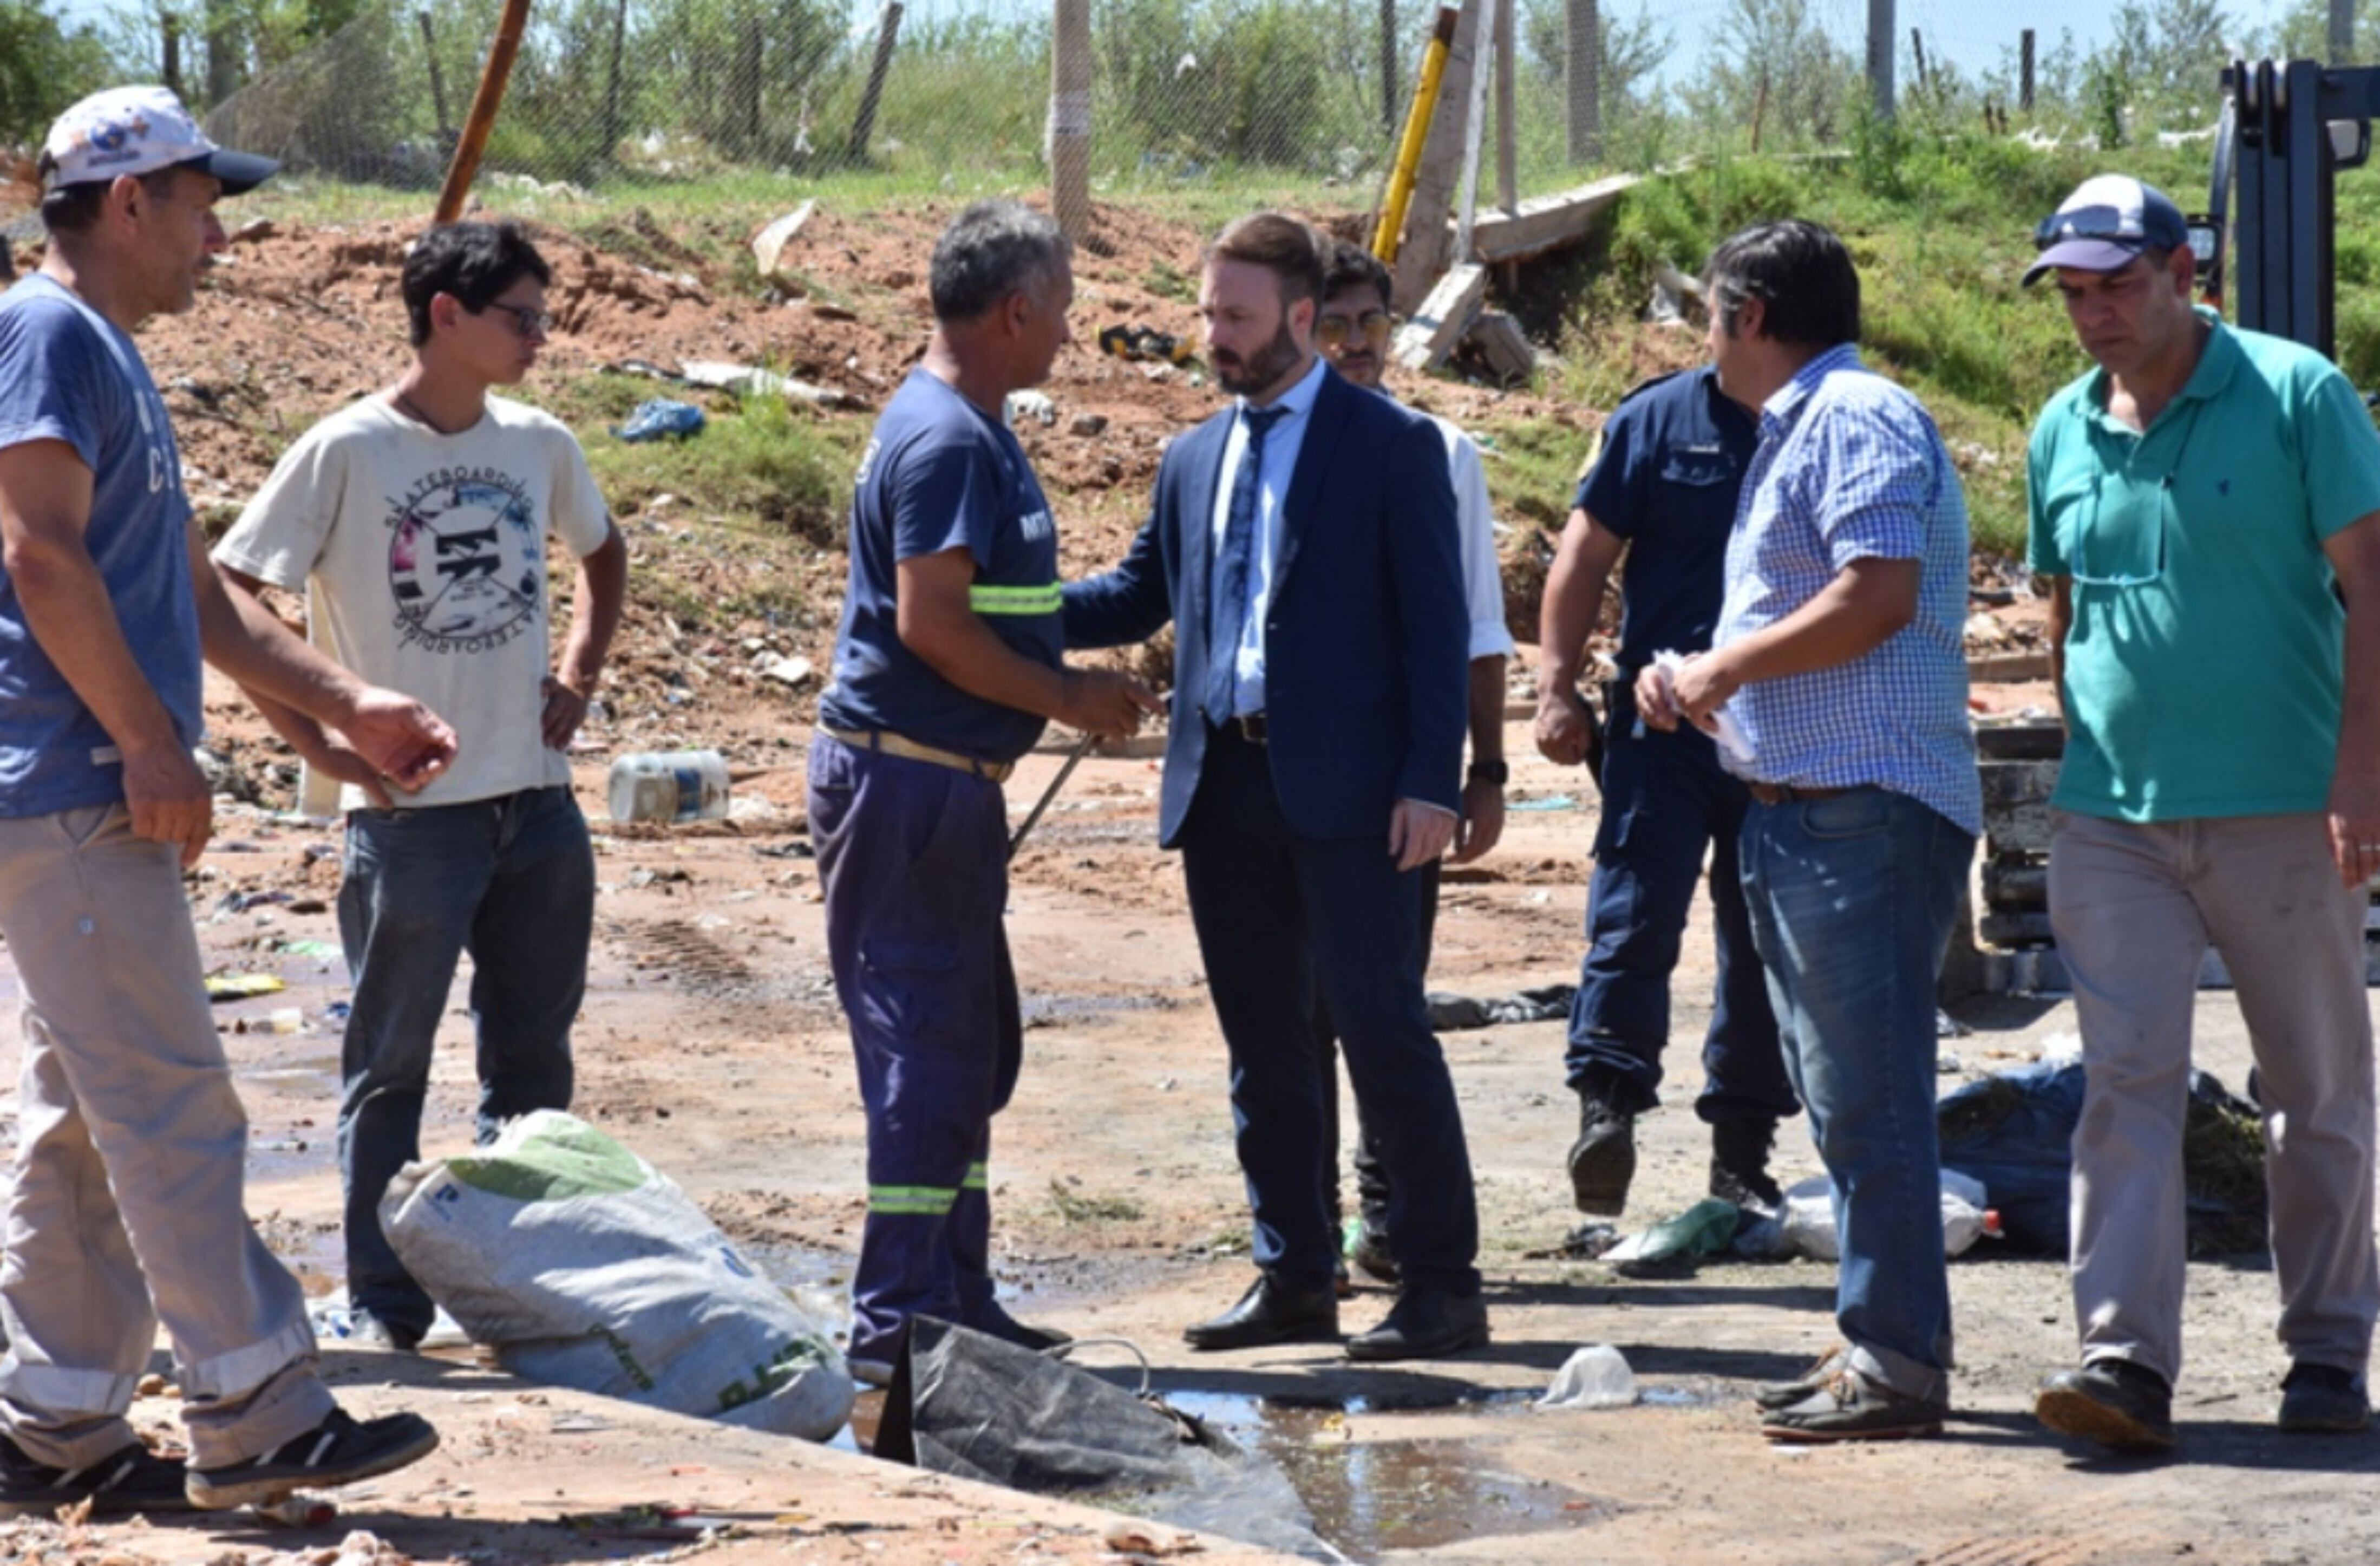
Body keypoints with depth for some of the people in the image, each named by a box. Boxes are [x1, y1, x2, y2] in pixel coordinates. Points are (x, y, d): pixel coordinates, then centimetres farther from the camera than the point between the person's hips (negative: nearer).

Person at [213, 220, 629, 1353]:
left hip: (540, 808, 6)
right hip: (411, 815, -5)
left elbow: (603, 557, 25)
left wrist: (577, 680, 11)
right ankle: (386, 1308, 11)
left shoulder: (540, 445, 5)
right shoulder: (347, 451, -11)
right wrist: (325, 746, -12)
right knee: (389, 1069, 3)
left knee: (533, 1066, 13)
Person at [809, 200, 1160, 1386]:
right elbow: (930, 623, -23)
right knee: (930, 1054, -7)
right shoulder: (945, 441, -16)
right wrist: (1066, 699, -14)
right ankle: (894, 1321, -3)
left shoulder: (969, 431, 16)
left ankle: (955, 1303, 23)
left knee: (969, 1051, 15)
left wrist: (1078, 682, 15)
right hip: (904, 779, -11)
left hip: (943, 783, 11)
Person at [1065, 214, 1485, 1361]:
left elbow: (1436, 621, -5)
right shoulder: (1194, 459, 15)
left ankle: (1441, 1286, 0)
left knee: (1383, 1031, -6)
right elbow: (1138, 596, 20)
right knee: (1262, 1042, 10)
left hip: (1345, 790, -6)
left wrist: (1432, 781, -14)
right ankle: (1293, 1280, 18)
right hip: (1223, 784, 6)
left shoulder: (1391, 446, -2)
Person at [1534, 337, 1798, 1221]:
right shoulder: (1656, 419, 2)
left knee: (1764, 946, 8)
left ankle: (1743, 1151, 16)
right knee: (1633, 917, -13)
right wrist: (1557, 685, -5)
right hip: (1661, 720, -2)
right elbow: (1585, 558, 3)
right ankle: (1606, 1105, -17)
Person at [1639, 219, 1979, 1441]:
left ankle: (1900, 1363, -8)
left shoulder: (1857, 416, -10)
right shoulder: (1796, 430, 22)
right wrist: (1696, 681, 9)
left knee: (1869, 1096, -10)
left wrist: (1724, 666, -13)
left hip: (1866, 809, -11)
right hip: (1799, 810, 11)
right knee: (1841, 1096, 14)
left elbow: (1880, 595, -22)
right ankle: (1874, 1343, 20)